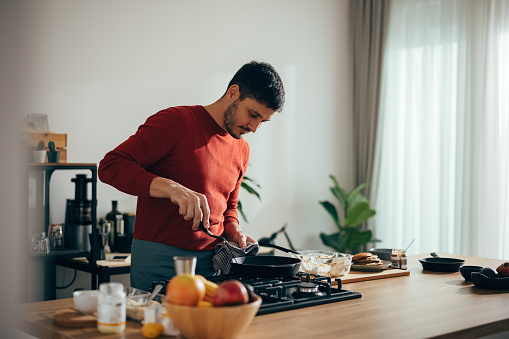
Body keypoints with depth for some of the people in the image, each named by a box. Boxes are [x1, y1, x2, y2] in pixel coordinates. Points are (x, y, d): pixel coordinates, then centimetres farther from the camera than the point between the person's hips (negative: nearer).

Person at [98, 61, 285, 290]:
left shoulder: (241, 150, 14)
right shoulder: (175, 121, -9)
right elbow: (110, 166, -16)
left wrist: (233, 229, 5)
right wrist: (171, 188, -27)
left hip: (211, 262, 6)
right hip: (158, 261, -6)